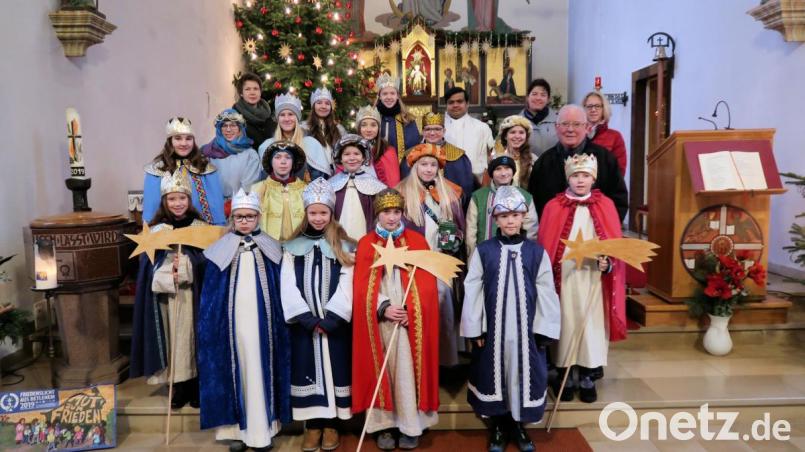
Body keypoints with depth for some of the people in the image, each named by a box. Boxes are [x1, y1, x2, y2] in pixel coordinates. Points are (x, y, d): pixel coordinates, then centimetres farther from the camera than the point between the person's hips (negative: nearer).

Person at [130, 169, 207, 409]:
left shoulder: (200, 227, 1)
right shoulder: (156, 230, 3)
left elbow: (208, 261, 0)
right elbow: (149, 266, 0)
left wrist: (185, 267, -15)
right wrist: (169, 274, -16)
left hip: (193, 294, -1)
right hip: (166, 296, 1)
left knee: (193, 336, 4)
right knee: (173, 338, 5)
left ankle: (196, 387, 16)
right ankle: (179, 388, 17)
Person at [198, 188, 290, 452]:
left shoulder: (271, 249, 6)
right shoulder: (220, 250, 3)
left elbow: (280, 292, 6)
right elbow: (209, 295, 3)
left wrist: (281, 324, 0)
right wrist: (209, 326, -3)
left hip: (261, 323, 1)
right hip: (231, 323, 0)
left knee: (261, 370, 3)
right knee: (234, 370, 2)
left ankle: (262, 428, 11)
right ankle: (236, 429, 11)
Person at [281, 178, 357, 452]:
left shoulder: (345, 247, 2)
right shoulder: (293, 247, 5)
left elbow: (347, 286, -7)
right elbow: (288, 287, -3)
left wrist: (330, 318, -15)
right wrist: (308, 318, -12)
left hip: (335, 322, -1)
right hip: (303, 323, 1)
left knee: (334, 367, 4)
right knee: (307, 368, 6)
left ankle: (331, 424, 15)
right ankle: (312, 425, 17)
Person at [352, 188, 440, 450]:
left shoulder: (417, 241, 3)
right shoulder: (366, 244, 3)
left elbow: (426, 283, -1)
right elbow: (362, 287, -2)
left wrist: (408, 309, -13)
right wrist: (384, 308, -15)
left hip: (411, 319, 0)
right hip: (378, 320, 0)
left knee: (407, 370, 2)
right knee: (381, 370, 5)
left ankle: (410, 424, 14)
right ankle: (384, 425, 16)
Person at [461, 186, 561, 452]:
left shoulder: (537, 252, 0)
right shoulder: (483, 251, -3)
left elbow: (546, 292, 1)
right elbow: (472, 291, -2)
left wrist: (545, 329, -2)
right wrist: (474, 329, -4)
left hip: (527, 329, 1)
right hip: (492, 328, 0)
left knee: (524, 373, 9)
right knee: (493, 374, 9)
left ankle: (519, 424, 30)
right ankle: (497, 425, 28)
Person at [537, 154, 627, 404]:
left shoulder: (605, 206, 4)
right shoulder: (554, 207, 1)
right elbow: (545, 246, 1)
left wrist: (608, 263, -14)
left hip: (593, 279, 1)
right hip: (564, 278, -1)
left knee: (591, 324, 5)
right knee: (566, 323, 5)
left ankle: (588, 377, 19)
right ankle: (564, 375, 19)